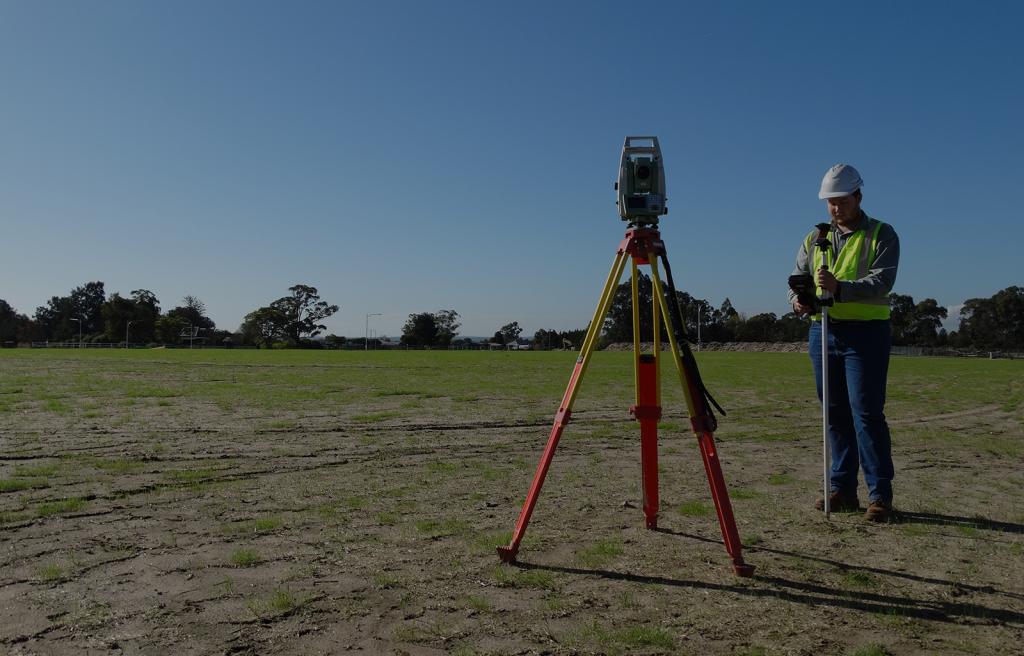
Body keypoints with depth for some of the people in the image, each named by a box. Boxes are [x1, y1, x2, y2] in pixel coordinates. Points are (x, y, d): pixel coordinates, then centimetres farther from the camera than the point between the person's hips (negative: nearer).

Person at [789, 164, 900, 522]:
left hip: (866, 332, -5)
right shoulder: (815, 238, 15)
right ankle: (842, 489, 16)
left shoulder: (881, 235, 1)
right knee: (835, 414, 8)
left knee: (867, 413, -8)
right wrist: (799, 299, -14)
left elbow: (882, 282, -14)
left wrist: (840, 287, -31)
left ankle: (880, 495, 0)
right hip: (822, 331, 5)